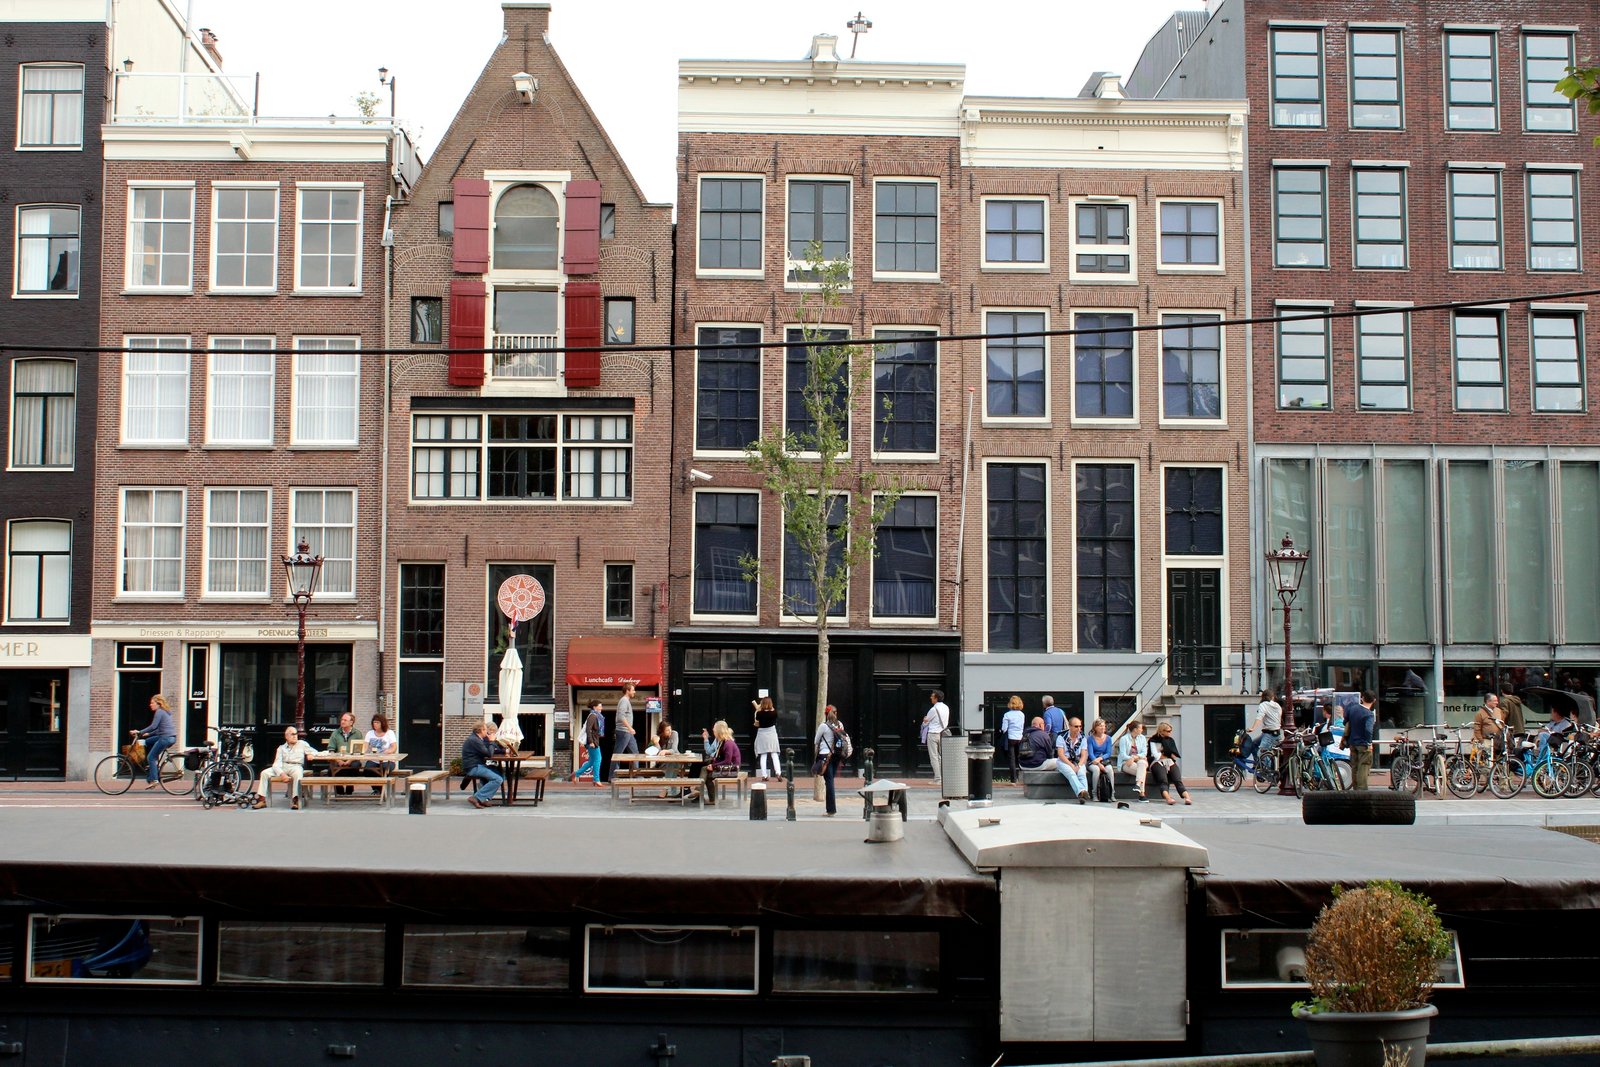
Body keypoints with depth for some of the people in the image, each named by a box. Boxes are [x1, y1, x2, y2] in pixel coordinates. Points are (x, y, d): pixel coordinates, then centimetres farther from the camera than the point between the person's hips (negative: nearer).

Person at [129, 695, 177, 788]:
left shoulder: (159, 712, -8)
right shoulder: (166, 711, 21)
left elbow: (153, 726, -17)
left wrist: (139, 732, -12)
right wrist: (148, 734, 25)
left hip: (166, 738, -10)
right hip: (172, 737, 10)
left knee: (151, 757, -4)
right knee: (148, 742, 24)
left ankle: (154, 780, -10)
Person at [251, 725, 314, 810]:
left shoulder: (302, 744, 16)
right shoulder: (281, 748, 16)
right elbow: (277, 763, 3)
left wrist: (310, 754, -12)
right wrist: (282, 774, -18)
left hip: (295, 766, -3)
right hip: (282, 767, 3)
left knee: (298, 773, -39)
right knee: (264, 773, -19)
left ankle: (295, 800, -43)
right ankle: (262, 800, -20)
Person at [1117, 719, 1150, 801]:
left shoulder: (1142, 738, 13)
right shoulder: (1124, 739, -1)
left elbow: (1144, 753, 3)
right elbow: (1123, 755, -10)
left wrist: (1134, 757, -18)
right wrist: (1139, 757, -19)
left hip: (1139, 761, 4)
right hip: (1126, 763, -4)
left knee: (1142, 763, -35)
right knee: (1143, 770, -32)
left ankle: (1138, 784, -49)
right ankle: (1142, 794, -41)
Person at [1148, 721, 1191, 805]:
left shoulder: (1170, 740, 24)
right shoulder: (1153, 740, 10)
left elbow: (1175, 756, 14)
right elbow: (1156, 755, -4)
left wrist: (1163, 754, 0)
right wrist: (1169, 755, 8)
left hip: (1170, 763, 4)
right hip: (1157, 763, -4)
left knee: (1178, 780, -25)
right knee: (1163, 781, -33)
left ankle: (1187, 797, -46)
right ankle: (1168, 798, -56)